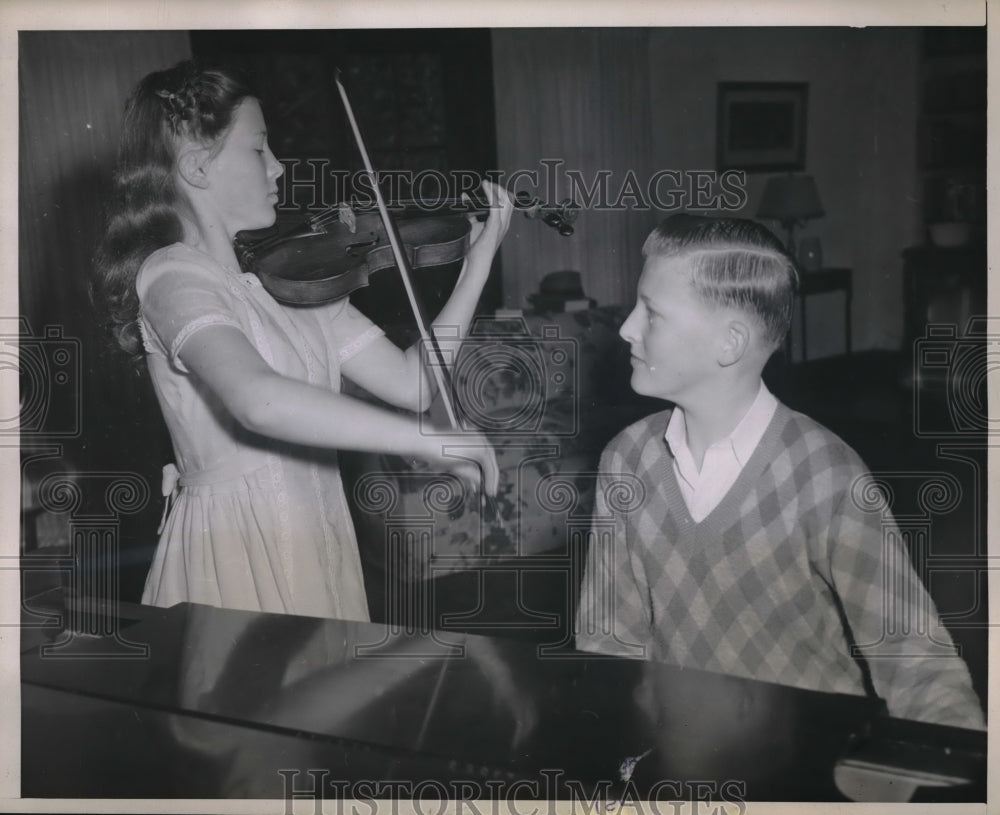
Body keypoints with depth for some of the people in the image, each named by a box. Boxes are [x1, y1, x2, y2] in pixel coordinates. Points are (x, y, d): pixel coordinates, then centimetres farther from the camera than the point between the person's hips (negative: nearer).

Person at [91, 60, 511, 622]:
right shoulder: (172, 278, -15)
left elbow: (413, 382, 2)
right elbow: (257, 399, -35)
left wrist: (481, 255, 0)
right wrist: (425, 438, -34)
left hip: (318, 541, 7)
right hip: (238, 557, -7)